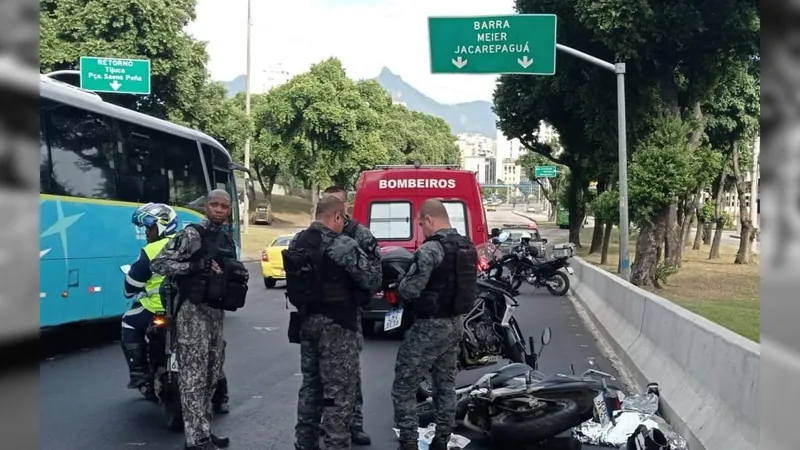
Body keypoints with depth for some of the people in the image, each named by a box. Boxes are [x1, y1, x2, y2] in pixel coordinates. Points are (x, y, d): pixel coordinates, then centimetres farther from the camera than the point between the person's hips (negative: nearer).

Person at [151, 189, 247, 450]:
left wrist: (239, 280, 6)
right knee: (194, 376, -7)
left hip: (216, 310, 9)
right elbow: (158, 264, -16)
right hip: (193, 310, -8)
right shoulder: (192, 234, -10)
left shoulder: (227, 238, 14)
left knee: (212, 374, 15)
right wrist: (196, 266, -24)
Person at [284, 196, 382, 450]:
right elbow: (372, 280, -14)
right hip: (336, 325, -8)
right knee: (340, 392, -1)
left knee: (311, 385, 19)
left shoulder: (297, 243, 7)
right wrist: (374, 263, 6)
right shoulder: (342, 245, -17)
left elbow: (298, 282, 11)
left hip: (306, 321, 8)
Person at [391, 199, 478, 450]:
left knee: (405, 385, 1)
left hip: (430, 326, -9)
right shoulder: (467, 246, 7)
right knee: (446, 384, 17)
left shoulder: (430, 249, -20)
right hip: (455, 323, 9)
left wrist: (399, 286, 0)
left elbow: (410, 290, -21)